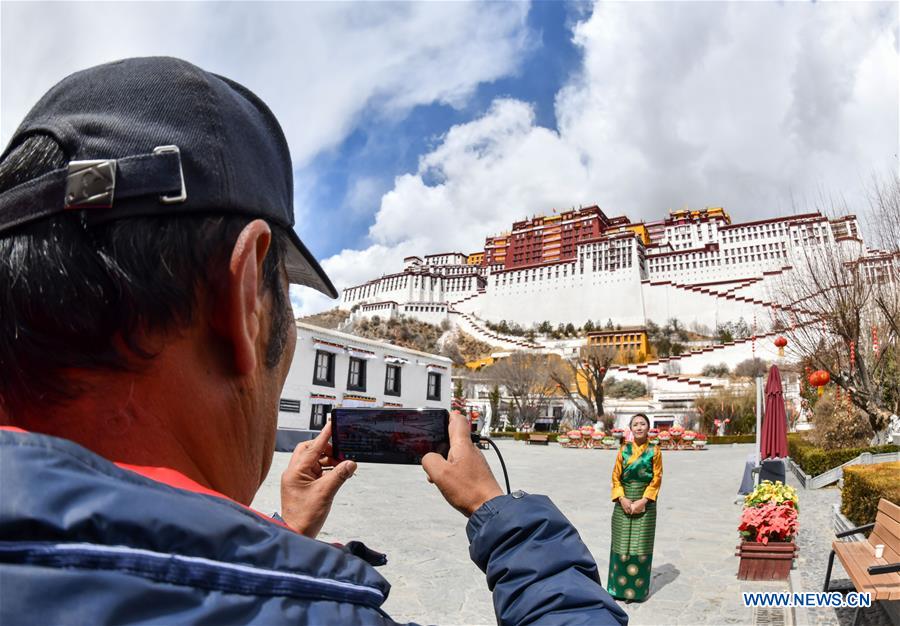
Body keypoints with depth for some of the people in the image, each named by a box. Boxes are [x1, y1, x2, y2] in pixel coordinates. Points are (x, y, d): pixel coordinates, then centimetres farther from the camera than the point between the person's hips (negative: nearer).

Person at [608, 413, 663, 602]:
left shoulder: (654, 451, -1)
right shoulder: (624, 450, 4)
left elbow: (657, 479, -4)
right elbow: (616, 477, 3)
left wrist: (643, 500, -13)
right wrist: (622, 498, -11)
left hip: (645, 504, -2)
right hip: (623, 502, 2)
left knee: (641, 544, 2)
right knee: (621, 543, 5)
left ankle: (639, 588, 13)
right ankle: (619, 586, 15)